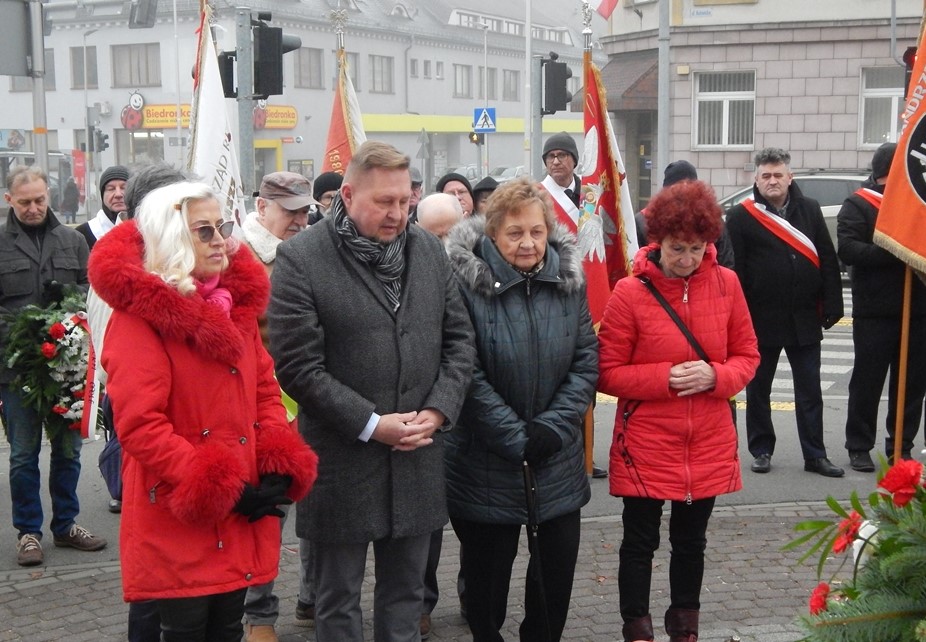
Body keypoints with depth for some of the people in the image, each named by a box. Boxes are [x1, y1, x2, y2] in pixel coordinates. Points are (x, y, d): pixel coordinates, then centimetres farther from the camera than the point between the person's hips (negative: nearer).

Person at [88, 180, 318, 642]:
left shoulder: (236, 301, 11)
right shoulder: (140, 314, -13)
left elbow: (265, 388, 14)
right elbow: (139, 426, -19)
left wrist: (278, 469, -2)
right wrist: (220, 491, -19)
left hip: (241, 522, 7)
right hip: (181, 520, -7)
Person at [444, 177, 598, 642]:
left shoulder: (569, 279, 1)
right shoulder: (467, 282, -13)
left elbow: (586, 360, 0)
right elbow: (467, 373, -15)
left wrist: (553, 428, -11)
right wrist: (516, 438, -16)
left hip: (557, 460, 4)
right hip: (486, 460, -4)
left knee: (559, 559, 11)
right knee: (487, 564, 9)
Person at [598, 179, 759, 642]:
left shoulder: (726, 284, -3)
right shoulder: (629, 292, -13)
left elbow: (747, 356, 5)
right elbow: (608, 374, -8)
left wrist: (716, 376, -16)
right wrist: (665, 378, -21)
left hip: (709, 443, 3)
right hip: (646, 444, -3)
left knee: (691, 539, 18)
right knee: (640, 542, 9)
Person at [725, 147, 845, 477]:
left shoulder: (810, 210, 6)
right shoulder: (741, 217, -4)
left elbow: (828, 261, 4)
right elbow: (733, 271, -7)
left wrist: (831, 307, -1)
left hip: (805, 319, 2)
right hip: (761, 319, -2)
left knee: (810, 391, 7)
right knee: (758, 388, 9)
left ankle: (815, 455, 14)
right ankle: (761, 450, 22)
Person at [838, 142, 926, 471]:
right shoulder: (857, 205, -2)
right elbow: (847, 250, -15)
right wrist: (895, 252, -22)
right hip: (874, 311, -5)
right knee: (867, 382, 3)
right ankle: (859, 448, 12)